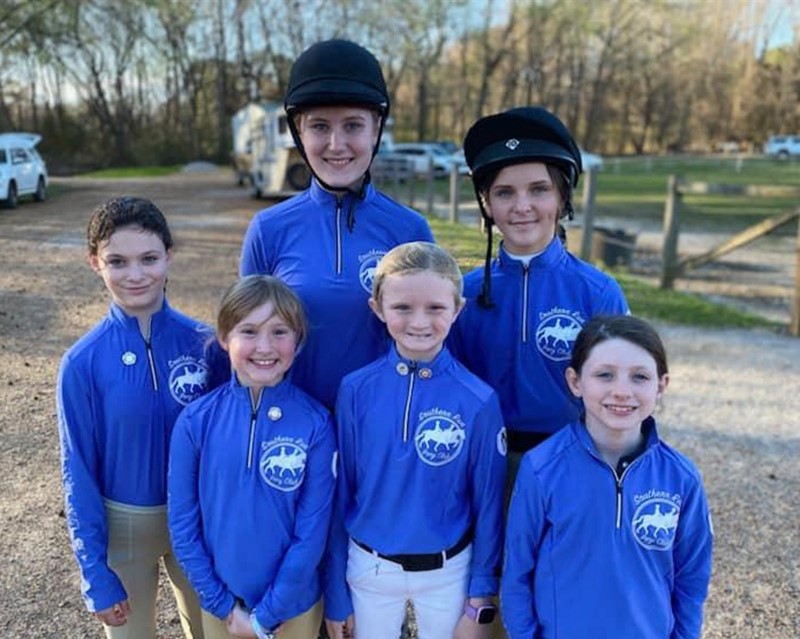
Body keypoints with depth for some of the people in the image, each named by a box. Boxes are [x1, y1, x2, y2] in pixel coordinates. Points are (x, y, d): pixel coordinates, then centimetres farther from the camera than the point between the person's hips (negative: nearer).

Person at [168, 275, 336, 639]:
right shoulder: (195, 421, -12)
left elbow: (312, 530, -13)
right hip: (221, 604, 1)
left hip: (294, 603, -1)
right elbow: (182, 525, -6)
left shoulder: (316, 424, -16)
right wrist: (223, 604, -7)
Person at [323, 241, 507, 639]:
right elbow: (339, 496, -4)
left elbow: (488, 505, -6)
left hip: (447, 573, -1)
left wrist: (480, 600, -2)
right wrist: (335, 593, 1)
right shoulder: (355, 390, -13)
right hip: (369, 569, 1)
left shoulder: (478, 400, -16)